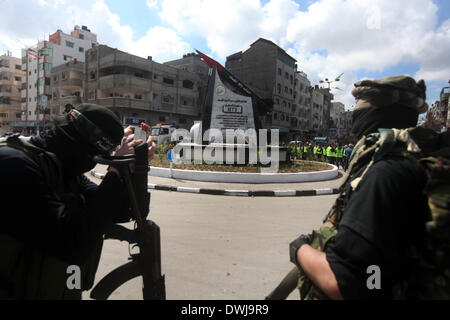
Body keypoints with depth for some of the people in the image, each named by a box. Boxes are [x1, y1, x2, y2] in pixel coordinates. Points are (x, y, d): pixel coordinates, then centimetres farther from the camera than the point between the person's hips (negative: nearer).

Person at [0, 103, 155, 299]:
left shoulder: (66, 169, 0)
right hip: (18, 292, -8)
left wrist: (132, 168, -13)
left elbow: (119, 213, 1)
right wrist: (116, 171, -27)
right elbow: (74, 246, -33)